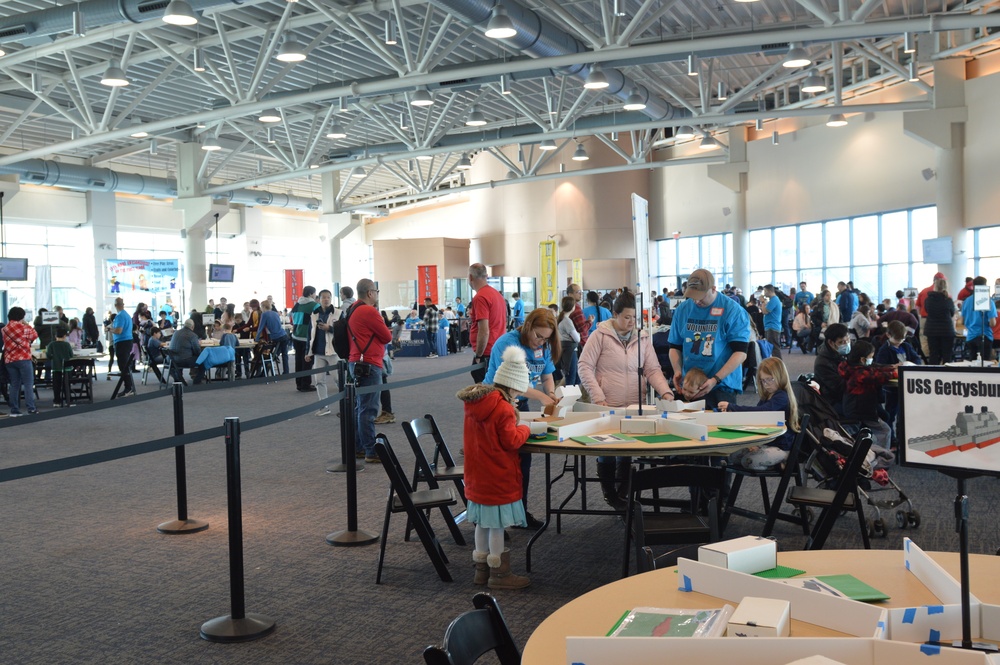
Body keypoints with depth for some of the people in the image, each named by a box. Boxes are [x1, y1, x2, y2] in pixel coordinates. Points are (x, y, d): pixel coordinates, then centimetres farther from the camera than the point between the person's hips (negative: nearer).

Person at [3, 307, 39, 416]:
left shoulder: (4, 329, 10)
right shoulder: (24, 328, -7)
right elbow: (35, 335, 7)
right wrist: (26, 324, 14)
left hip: (9, 360, 5)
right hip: (23, 359, -5)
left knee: (14, 385, 9)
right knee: (28, 384, -4)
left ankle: (14, 410, 8)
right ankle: (31, 409, -10)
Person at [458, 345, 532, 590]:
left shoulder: (473, 402, 6)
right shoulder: (503, 408, -21)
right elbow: (512, 441, -19)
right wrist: (524, 429, -2)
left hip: (477, 476, 8)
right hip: (498, 478, -8)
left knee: (483, 523, 17)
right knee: (497, 525, 1)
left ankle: (482, 568, 27)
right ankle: (498, 573, 10)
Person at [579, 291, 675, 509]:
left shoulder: (642, 338, 6)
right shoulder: (601, 335, -5)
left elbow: (653, 369, 6)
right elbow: (585, 367, -6)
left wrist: (665, 391, -12)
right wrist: (598, 397, -14)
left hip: (635, 406, 3)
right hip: (607, 407, -3)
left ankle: (622, 494, 23)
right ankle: (610, 494, 23)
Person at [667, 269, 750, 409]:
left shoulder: (733, 311, -6)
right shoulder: (682, 310, 7)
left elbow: (740, 352, -10)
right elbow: (675, 346, 14)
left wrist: (715, 380, -19)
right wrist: (677, 370, -5)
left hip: (722, 386, -4)